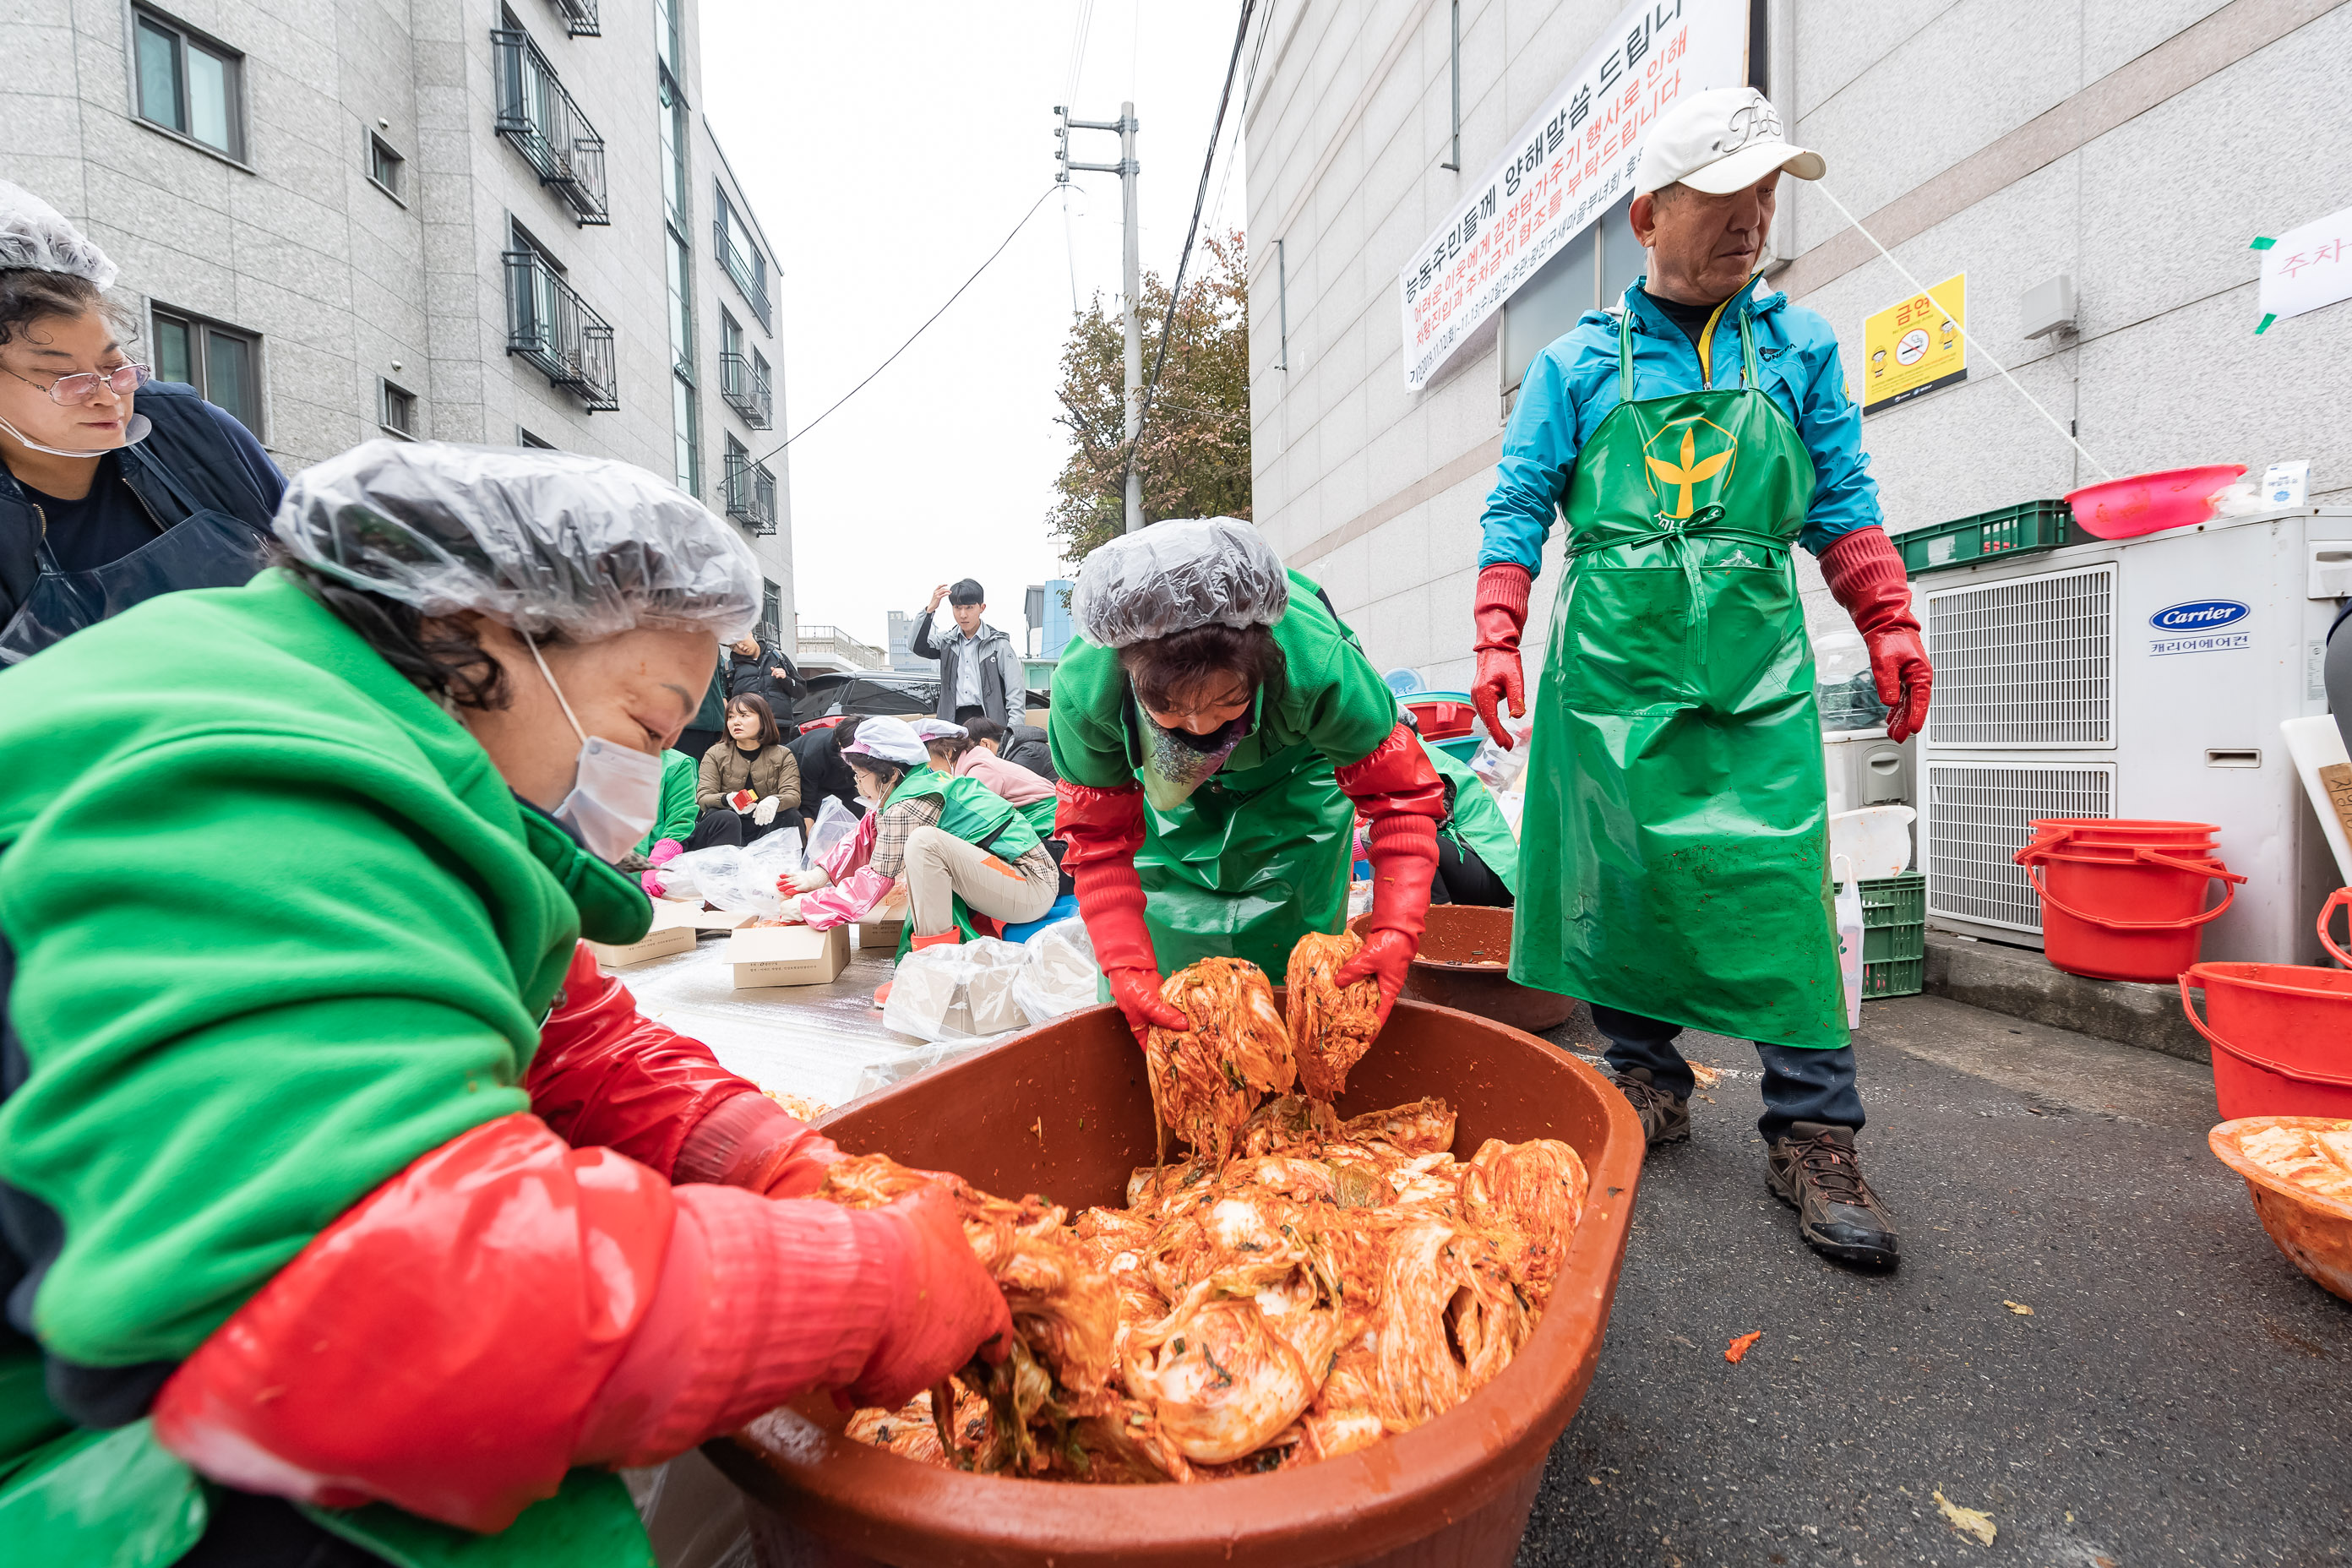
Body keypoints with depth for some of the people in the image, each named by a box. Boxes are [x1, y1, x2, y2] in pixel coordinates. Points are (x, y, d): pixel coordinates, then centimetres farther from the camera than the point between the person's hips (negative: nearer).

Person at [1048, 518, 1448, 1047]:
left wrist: (1396, 931, -44)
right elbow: (1101, 839, -24)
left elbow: (1400, 795, -31)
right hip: (1169, 792, 1)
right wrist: (1128, 968, -36)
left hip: (1294, 780, -1)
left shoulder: (1316, 663, -43)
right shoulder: (1082, 691, -38)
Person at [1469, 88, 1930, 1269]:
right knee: (1618, 878, 3)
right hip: (1612, 663, 0)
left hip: (1756, 669, 1)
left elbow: (1843, 506, 14)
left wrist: (1889, 627, 4)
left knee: (1778, 885, -6)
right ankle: (1649, 1082, 22)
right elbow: (1519, 510, 3)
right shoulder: (1577, 362, 8)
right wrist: (1499, 642, -9)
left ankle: (1813, 1137, 6)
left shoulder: (1799, 348, 14)